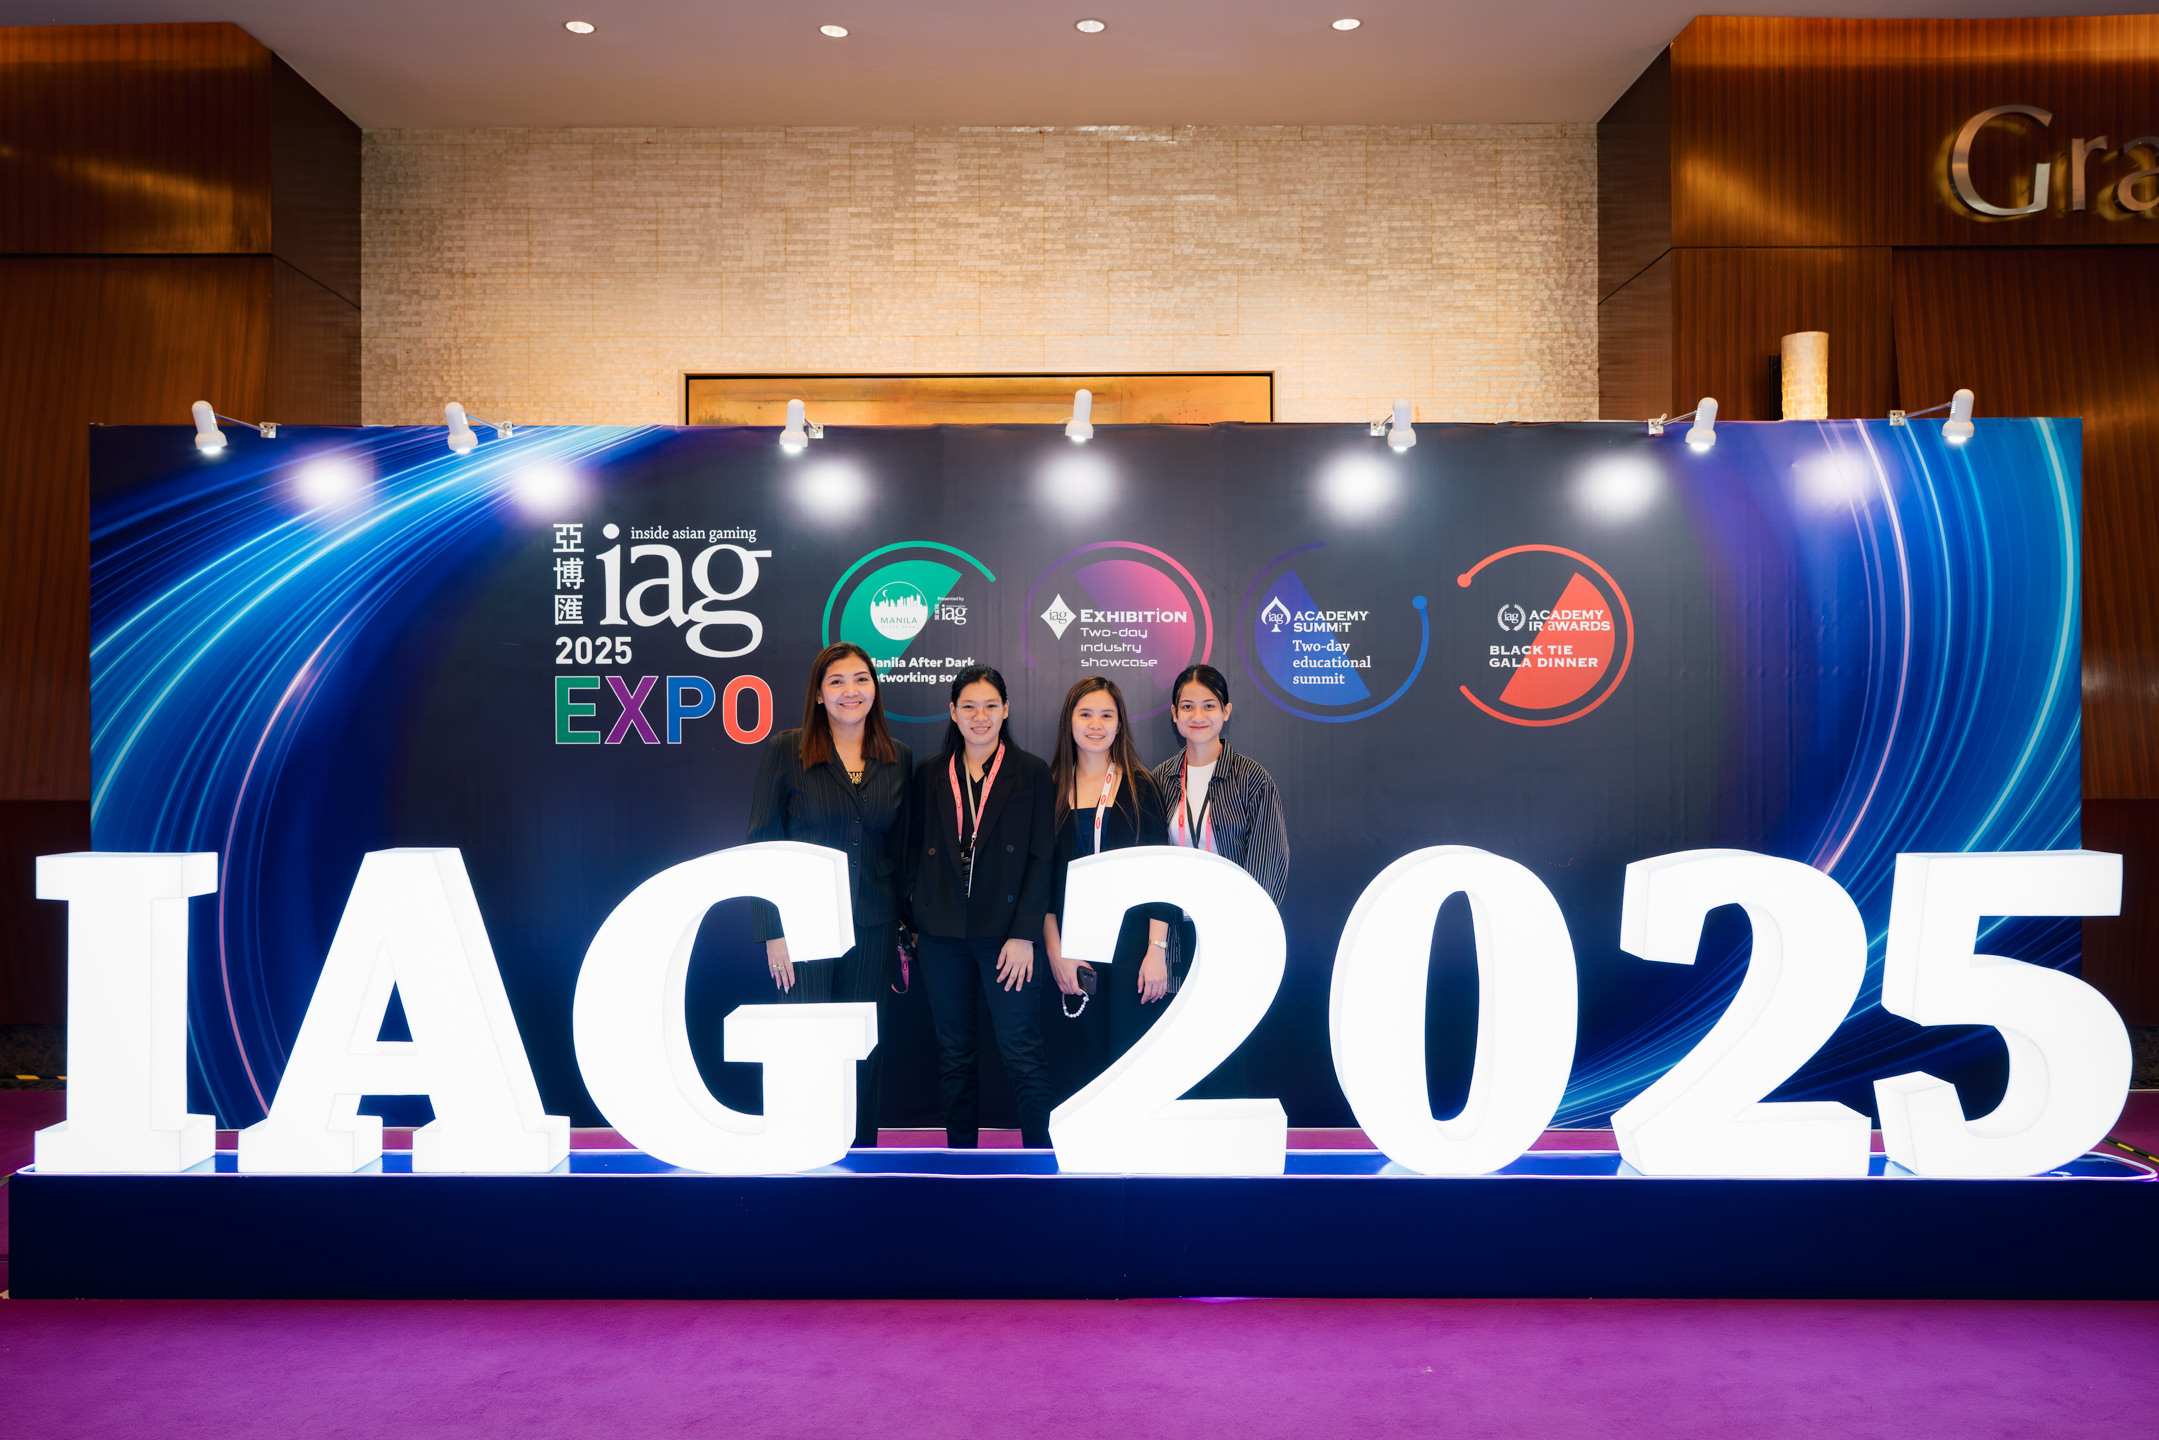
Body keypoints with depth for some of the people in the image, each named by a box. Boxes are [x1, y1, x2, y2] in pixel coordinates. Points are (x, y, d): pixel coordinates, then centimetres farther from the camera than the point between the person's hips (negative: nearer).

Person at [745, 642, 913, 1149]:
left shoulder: (899, 759, 7)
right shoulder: (786, 751, -3)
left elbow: (903, 850, 11)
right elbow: (762, 844, -4)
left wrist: (907, 930, 8)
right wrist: (773, 932, -10)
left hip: (874, 929, 3)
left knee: (865, 1052, 8)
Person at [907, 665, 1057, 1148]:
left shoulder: (1031, 773, 1)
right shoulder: (930, 775, 10)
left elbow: (1042, 859, -3)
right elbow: (916, 856, 12)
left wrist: (1024, 934, -10)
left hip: (1007, 935, -3)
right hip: (943, 936, 3)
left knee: (1023, 1054, -5)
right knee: (954, 1054, 11)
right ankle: (961, 1154, 23)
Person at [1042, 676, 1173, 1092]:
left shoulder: (1141, 788, 3)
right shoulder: (1052, 789, 7)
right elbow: (1043, 879, 6)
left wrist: (1157, 949, -9)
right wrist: (1054, 950, -2)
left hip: (1132, 946, -2)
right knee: (1090, 1062, 5)